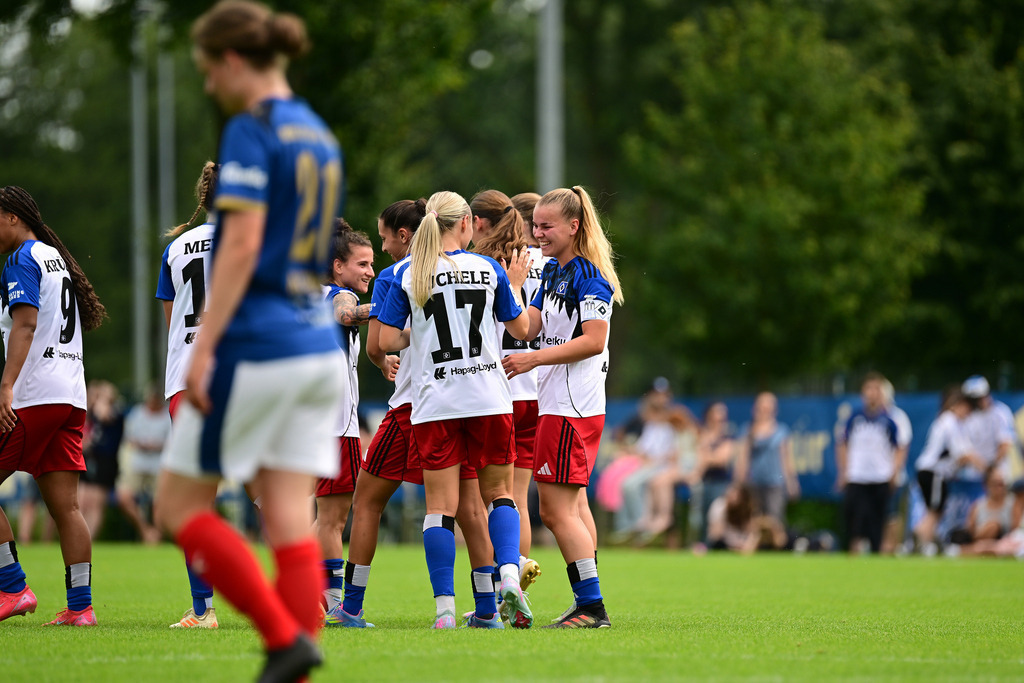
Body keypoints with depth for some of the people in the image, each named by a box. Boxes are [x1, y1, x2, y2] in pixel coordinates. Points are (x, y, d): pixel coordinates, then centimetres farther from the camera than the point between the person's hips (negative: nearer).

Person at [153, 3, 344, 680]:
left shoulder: (251, 131, -10)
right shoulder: (319, 134, 16)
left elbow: (242, 246, -18)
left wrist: (202, 350, -19)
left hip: (255, 347, -8)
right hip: (320, 349, 8)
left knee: (180, 505, 3)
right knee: (291, 523, 3)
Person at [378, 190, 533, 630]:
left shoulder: (407, 275, -1)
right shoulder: (488, 270, 2)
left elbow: (387, 341, -5)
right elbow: (521, 329, 13)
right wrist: (515, 284, 28)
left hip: (434, 405, -1)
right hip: (489, 399, 1)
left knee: (440, 506, 1)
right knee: (498, 491, 15)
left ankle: (444, 607, -3)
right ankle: (509, 573, -7)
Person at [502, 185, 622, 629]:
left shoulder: (589, 276, -12)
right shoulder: (553, 272, 17)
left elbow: (594, 341, -18)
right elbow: (528, 326, 11)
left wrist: (534, 359, -18)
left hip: (572, 407, -10)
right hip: (556, 404, 10)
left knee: (556, 509, -11)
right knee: (566, 509, 11)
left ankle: (591, 604, -8)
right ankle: (588, 605, 14)